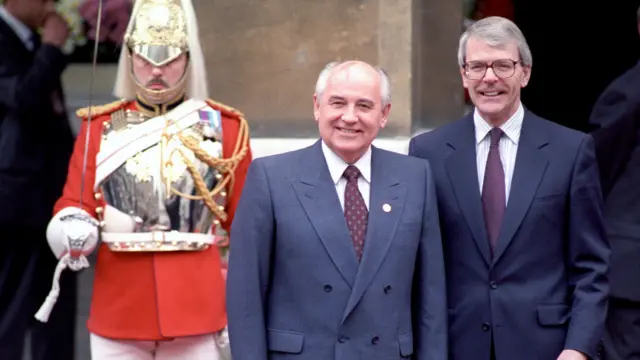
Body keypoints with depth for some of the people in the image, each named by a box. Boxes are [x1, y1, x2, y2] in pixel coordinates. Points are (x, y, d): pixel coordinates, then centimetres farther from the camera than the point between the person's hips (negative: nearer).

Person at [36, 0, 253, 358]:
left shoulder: (225, 126, 4)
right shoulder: (100, 127, 7)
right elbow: (74, 205, 5)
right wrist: (71, 231, -20)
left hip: (199, 308, -1)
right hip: (118, 309, 1)